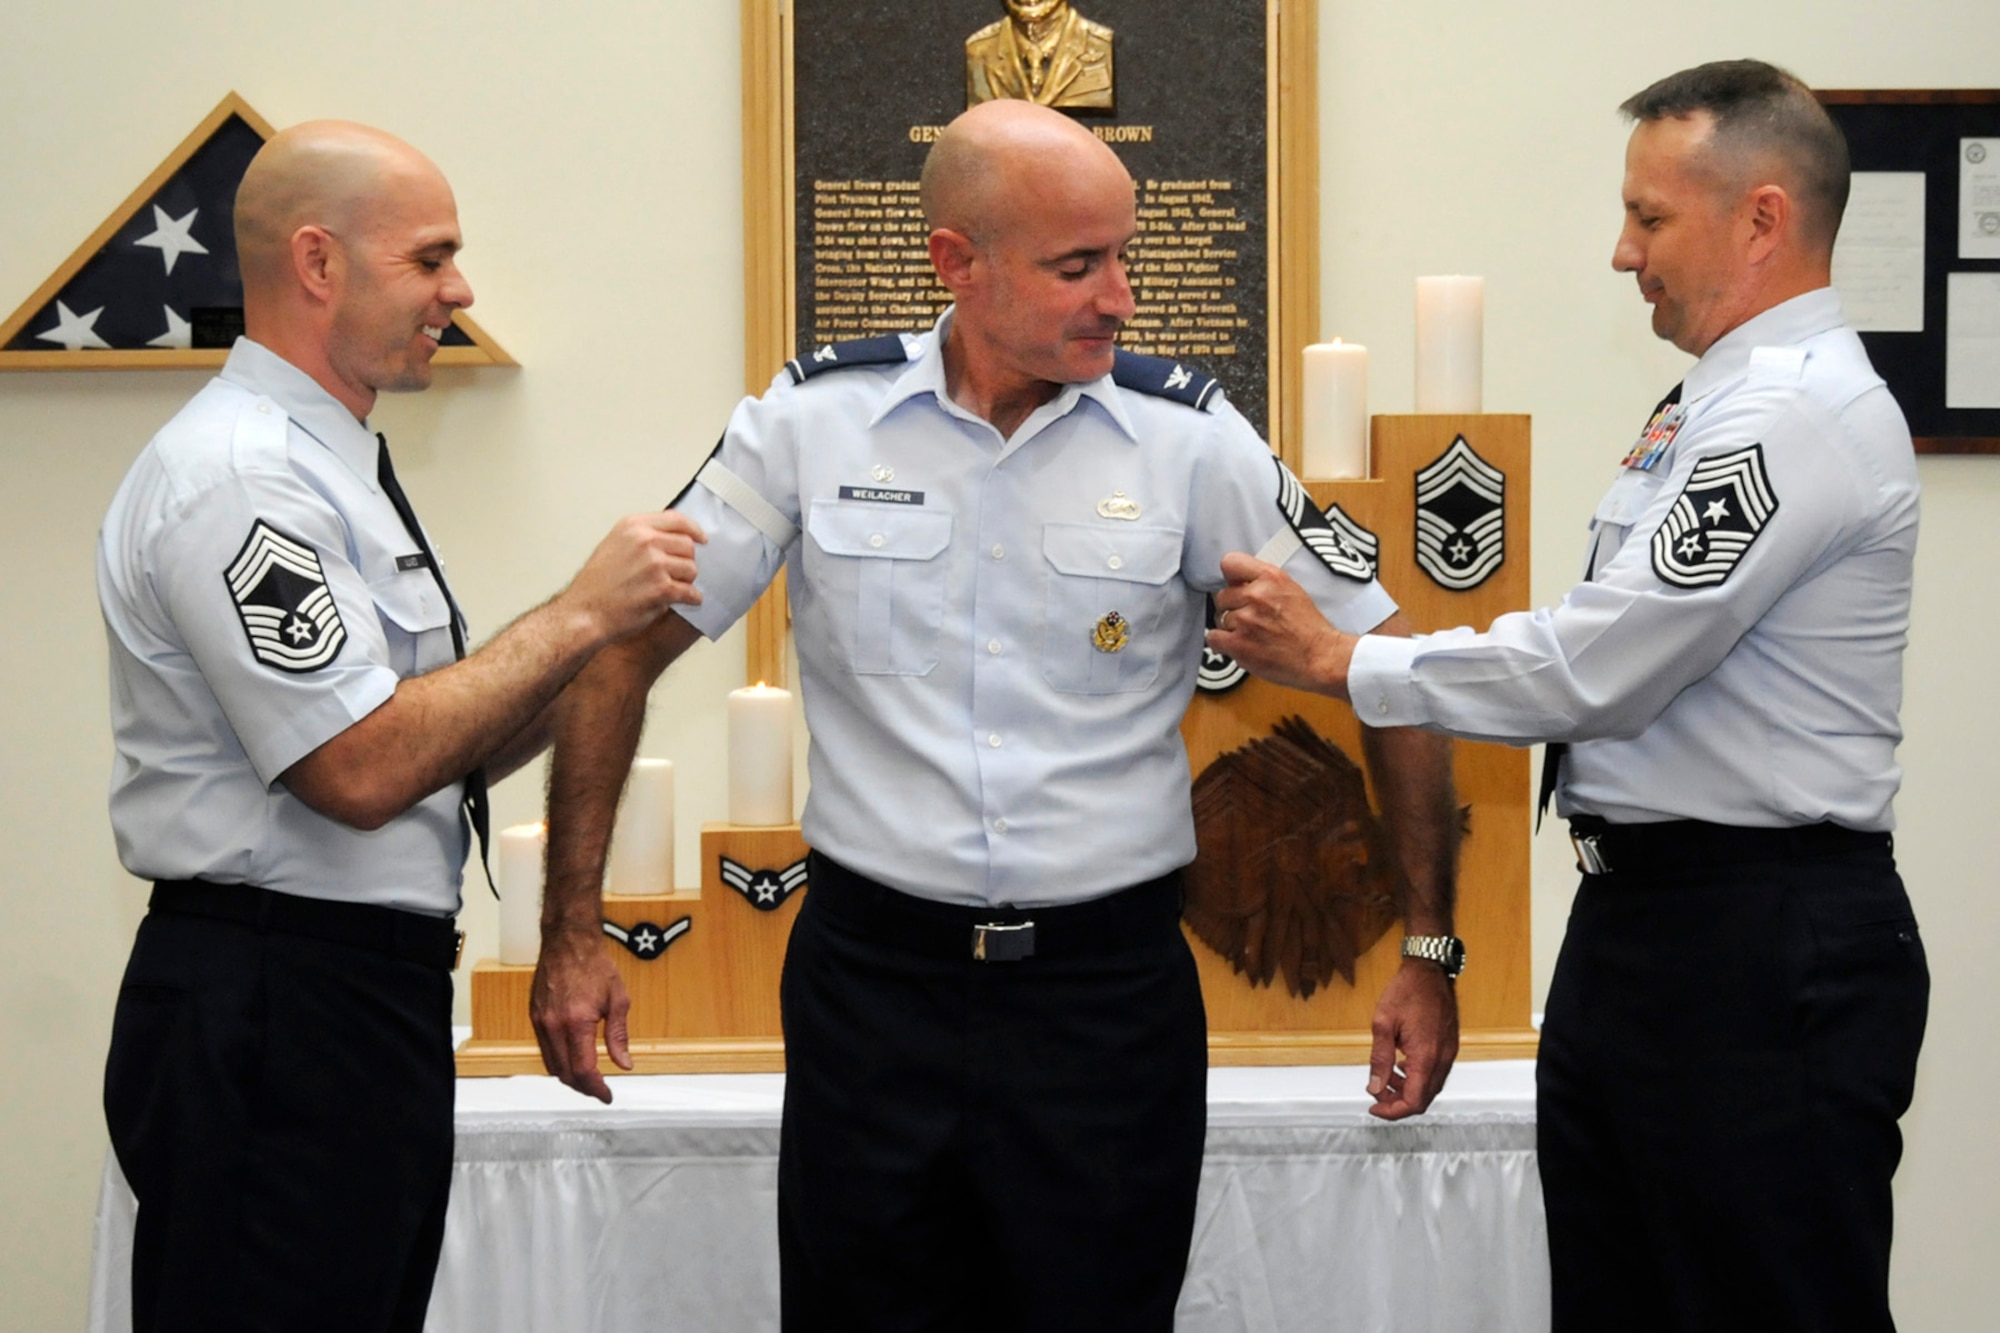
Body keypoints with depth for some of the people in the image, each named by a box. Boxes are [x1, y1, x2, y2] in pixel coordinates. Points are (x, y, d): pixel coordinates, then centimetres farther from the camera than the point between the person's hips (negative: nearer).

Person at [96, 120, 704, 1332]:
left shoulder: (336, 466, 16)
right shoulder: (238, 478, -16)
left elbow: (450, 750, 16)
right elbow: (363, 770, -22)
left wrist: (615, 633, 3)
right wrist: (580, 615, -15)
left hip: (376, 998, 10)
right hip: (272, 1017, -10)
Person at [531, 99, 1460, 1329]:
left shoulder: (1190, 438, -5)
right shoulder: (816, 419, -3)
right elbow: (628, 650, 3)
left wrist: (1429, 951, -3)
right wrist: (573, 936, 0)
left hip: (1110, 992, 0)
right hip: (872, 981, 1)